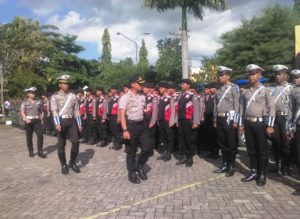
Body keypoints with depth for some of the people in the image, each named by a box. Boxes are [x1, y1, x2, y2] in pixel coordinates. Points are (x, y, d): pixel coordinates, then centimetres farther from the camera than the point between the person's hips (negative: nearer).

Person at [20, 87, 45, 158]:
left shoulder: (38, 102, 9)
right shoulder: (24, 103, 1)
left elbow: (41, 112, 15)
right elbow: (22, 112, -10)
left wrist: (41, 120, 8)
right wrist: (26, 119, -28)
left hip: (37, 121, 2)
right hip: (28, 121, -1)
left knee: (40, 135, -11)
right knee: (29, 137, 5)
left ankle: (40, 152, -4)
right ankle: (31, 152, 19)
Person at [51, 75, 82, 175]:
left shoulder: (73, 96, 8)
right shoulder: (55, 96, 0)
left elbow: (76, 110, 8)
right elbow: (54, 110, -12)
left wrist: (79, 123, 4)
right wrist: (57, 123, -24)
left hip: (72, 121, 2)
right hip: (61, 121, -2)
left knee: (75, 142, -6)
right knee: (61, 144, 4)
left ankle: (72, 163, 13)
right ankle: (64, 165, 17)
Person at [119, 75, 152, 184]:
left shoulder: (142, 97, 8)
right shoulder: (125, 97, -11)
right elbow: (122, 114, -16)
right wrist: (125, 130, -23)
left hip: (141, 124, 6)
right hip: (131, 125, -5)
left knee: (148, 147, 1)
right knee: (131, 152, 7)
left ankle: (140, 166, 26)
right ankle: (132, 173, 24)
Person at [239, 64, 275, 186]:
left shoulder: (266, 90, -3)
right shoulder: (245, 92, 9)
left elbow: (271, 108, -7)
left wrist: (270, 126, -12)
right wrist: (241, 124, 8)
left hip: (261, 123, -4)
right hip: (248, 123, 4)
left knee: (262, 150, 4)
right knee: (251, 149, 11)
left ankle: (262, 175, 15)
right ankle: (253, 172, 24)